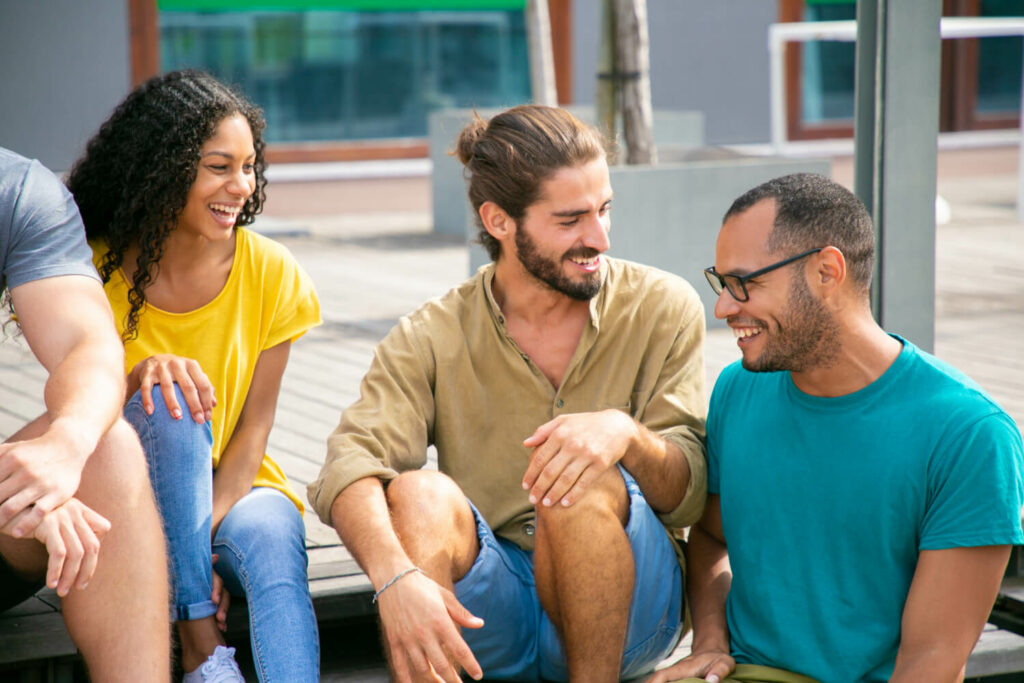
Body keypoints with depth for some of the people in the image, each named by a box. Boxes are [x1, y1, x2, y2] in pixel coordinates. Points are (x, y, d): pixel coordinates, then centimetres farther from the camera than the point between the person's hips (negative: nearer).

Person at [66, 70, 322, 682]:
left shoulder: (270, 272, -6)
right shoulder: (100, 270, -9)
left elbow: (254, 426, -5)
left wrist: (203, 535, -19)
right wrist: (138, 378, -34)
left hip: (236, 487, 1)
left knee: (273, 543, -34)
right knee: (168, 399, -33)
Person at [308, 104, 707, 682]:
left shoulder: (662, 307, 1)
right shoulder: (430, 341, -1)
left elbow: (689, 493, -5)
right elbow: (350, 466, -17)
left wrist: (627, 433, -29)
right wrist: (397, 577, -38)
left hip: (627, 610, 0)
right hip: (489, 612, 0)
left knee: (583, 482, -30)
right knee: (423, 495, -28)